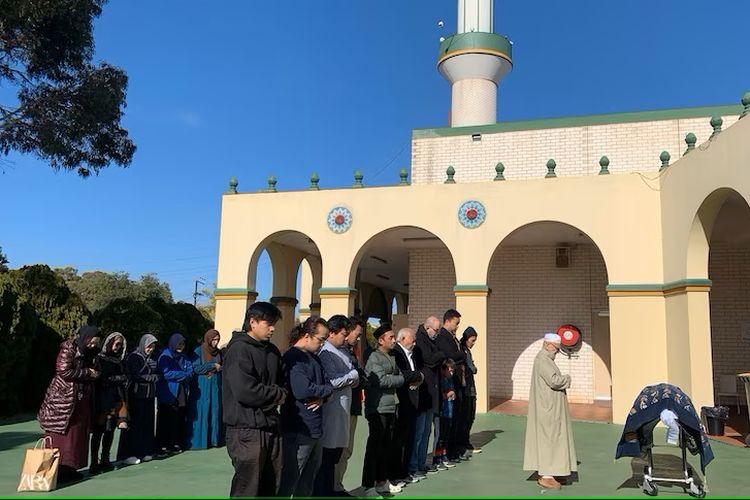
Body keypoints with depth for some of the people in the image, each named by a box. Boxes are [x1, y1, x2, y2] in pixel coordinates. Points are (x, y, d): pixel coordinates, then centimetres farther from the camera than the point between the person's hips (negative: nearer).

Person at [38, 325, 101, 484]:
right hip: (64, 398, -8)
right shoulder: (68, 347, -12)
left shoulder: (88, 351, 9)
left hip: (81, 399, 8)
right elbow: (64, 371, -19)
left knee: (78, 434, 8)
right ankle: (57, 470, 0)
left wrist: (94, 372, -1)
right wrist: (88, 373, -14)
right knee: (61, 434, -4)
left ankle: (70, 468, 15)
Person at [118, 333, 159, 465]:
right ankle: (129, 454, 3)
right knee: (135, 424, -3)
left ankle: (145, 451, 13)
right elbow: (136, 376, -15)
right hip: (136, 396, -6)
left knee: (148, 424, 6)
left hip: (149, 397, 6)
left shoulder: (151, 358, 15)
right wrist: (152, 377, -8)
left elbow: (157, 375, 16)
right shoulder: (133, 357, -6)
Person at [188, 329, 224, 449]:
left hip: (216, 387, 4)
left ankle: (215, 438, 10)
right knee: (201, 413, -3)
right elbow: (196, 368, -10)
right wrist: (212, 366, -12)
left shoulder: (219, 352, 10)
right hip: (202, 388, -4)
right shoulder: (199, 351, -3)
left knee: (216, 412, 4)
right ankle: (198, 440, 4)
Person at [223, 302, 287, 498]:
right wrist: (279, 395, -10)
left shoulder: (272, 351, 13)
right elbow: (245, 391, -23)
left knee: (272, 488, 15)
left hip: (271, 427, 8)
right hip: (247, 430, -8)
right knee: (247, 490, 0)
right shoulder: (239, 349, -13)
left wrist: (281, 394, -3)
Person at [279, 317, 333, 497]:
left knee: (309, 478, 19)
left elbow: (325, 383, 14)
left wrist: (321, 397, -10)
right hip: (299, 428, -9)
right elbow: (302, 390, -29)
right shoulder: (293, 357, -17)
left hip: (315, 427, 9)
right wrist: (327, 389, -12)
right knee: (289, 479, 0)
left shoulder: (313, 357, 13)